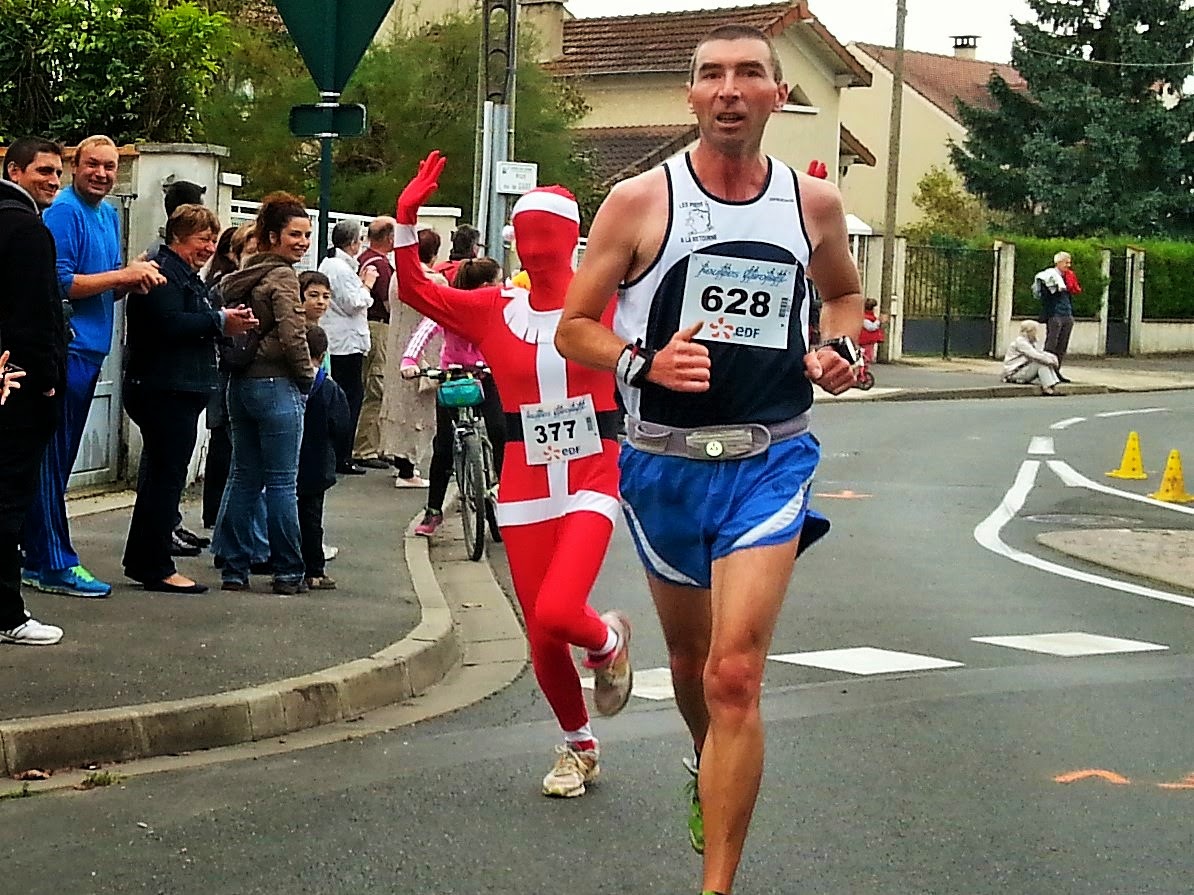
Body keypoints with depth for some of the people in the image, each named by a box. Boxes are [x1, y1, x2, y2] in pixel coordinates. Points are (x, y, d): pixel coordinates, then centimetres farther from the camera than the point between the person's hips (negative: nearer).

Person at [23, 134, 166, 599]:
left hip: (89, 351, 9)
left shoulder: (109, 215, 16)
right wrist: (122, 275, -17)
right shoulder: (64, 212, -10)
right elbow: (59, 282, -17)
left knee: (58, 460, 13)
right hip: (64, 349, -9)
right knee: (52, 460, -5)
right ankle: (55, 565, -2)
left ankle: (40, 559, 19)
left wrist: (133, 280, 1)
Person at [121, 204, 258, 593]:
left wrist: (228, 322, 6)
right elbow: (168, 324, -25)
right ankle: (157, 568, -5)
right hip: (164, 390, -11)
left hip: (179, 389, 11)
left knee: (159, 476, 14)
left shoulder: (187, 275, 23)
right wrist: (219, 321, -19)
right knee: (167, 477, -8)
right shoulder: (163, 271, -12)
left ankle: (141, 561, 21)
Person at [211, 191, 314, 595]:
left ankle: (234, 569, 13)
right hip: (276, 385, -8)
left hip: (239, 382, 8)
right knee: (282, 483, -2)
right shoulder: (282, 277, -12)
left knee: (243, 477, 12)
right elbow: (292, 335, -19)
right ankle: (288, 574, 3)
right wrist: (307, 376, -5)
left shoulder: (239, 277, 13)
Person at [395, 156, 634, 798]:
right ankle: (578, 746, 31)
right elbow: (416, 291, 1)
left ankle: (607, 642, 16)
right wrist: (406, 221, -10)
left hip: (591, 484, -3)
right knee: (540, 636, 5)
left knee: (556, 613, -23)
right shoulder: (494, 311, 4)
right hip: (524, 489, 3)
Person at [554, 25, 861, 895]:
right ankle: (710, 767, 54)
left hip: (769, 461, -1)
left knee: (734, 674, -16)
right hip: (664, 463, 1)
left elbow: (845, 292, 23)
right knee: (690, 655, 21)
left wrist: (840, 351, 1)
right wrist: (646, 364, -19)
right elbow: (573, 329, -1)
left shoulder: (814, 202, 2)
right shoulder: (639, 201, -5)